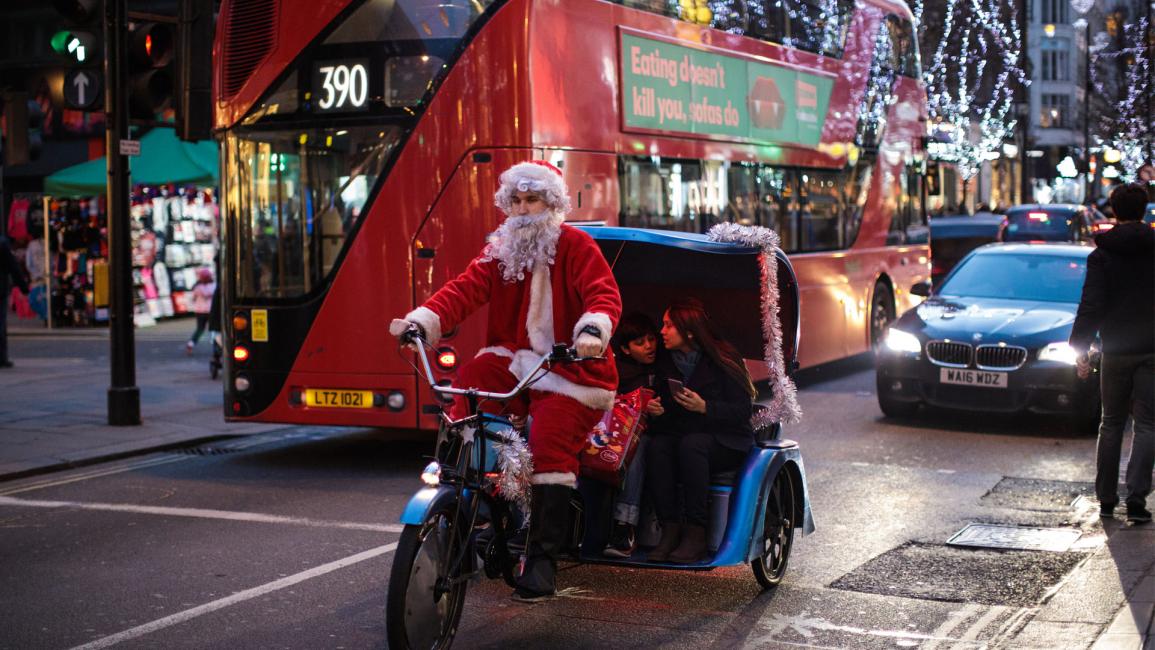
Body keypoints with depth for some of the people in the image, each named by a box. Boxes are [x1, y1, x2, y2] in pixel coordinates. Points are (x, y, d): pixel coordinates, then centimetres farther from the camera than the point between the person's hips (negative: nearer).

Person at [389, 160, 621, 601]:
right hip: (514, 358, 5)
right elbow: (466, 288, -2)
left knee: (550, 444, -22)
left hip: (570, 365, -5)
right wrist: (422, 320, -19)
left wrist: (593, 331, -37)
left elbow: (603, 294, -15)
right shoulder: (500, 251, 12)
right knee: (472, 378, -24)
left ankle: (542, 560, -18)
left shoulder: (575, 246, -2)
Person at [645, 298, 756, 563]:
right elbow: (667, 412, 12)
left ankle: (695, 533, -33)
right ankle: (669, 529, -29)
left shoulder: (722, 360, -8)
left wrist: (704, 407, -24)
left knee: (691, 444, -36)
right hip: (682, 435, 5)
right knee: (657, 446, -28)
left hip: (726, 442, -4)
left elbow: (744, 410, -11)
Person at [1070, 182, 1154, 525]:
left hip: (1116, 351, 0)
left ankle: (1106, 499, 15)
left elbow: (1091, 306, -6)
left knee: (1111, 424, 12)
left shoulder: (1101, 255, -2)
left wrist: (1080, 349, -2)